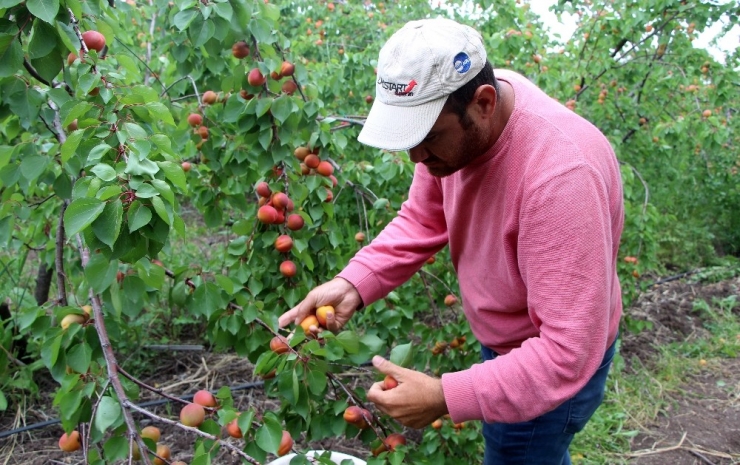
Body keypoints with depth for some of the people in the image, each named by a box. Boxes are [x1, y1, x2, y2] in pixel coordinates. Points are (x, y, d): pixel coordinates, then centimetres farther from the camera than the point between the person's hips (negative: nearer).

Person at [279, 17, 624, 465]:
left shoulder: (560, 175, -38)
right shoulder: (450, 113, -15)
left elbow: (569, 352, -34)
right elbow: (422, 219, -2)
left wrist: (445, 398, -37)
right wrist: (352, 284, -16)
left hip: (551, 369, -7)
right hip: (503, 342, 7)